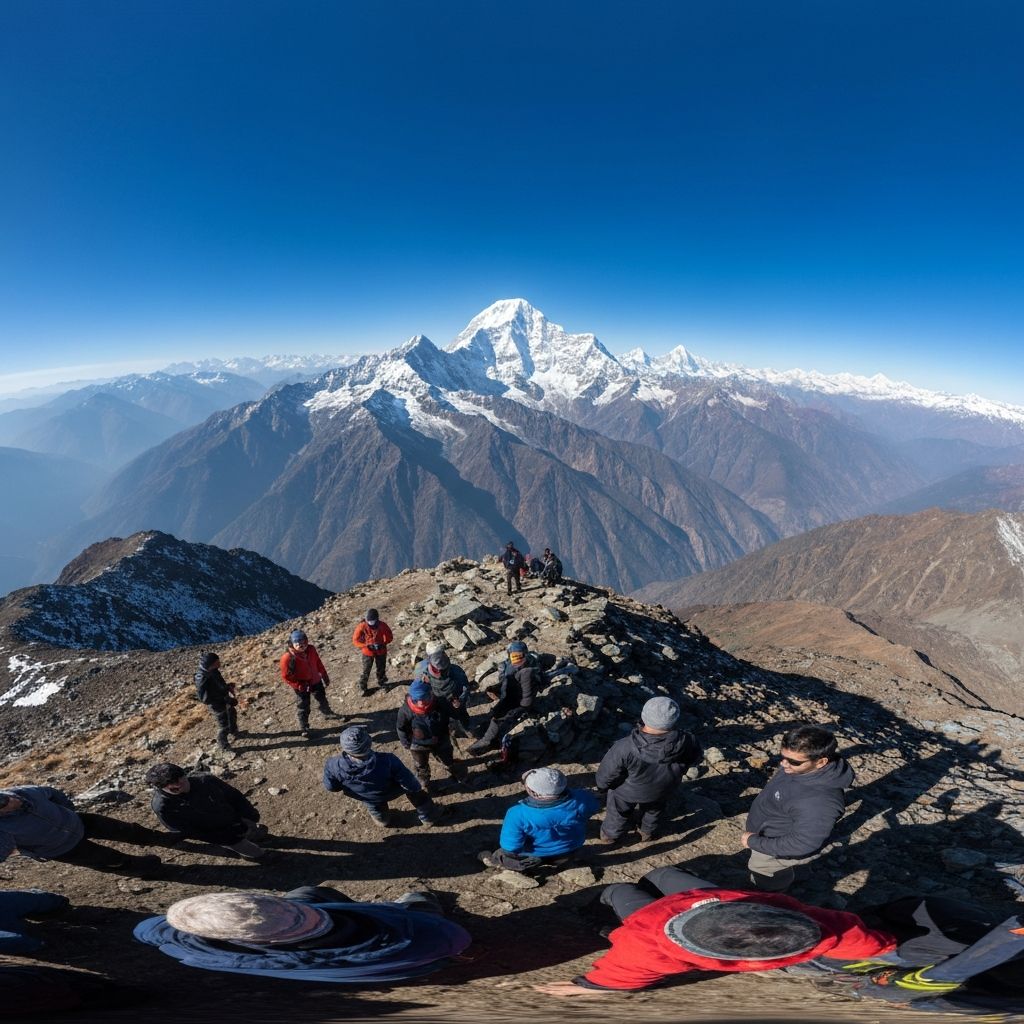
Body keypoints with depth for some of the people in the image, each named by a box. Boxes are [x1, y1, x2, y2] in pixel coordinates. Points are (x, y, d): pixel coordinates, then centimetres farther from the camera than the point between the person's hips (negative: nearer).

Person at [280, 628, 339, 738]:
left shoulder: (311, 649, -16)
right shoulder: (287, 658, -30)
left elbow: (318, 663, 0)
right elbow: (285, 676, -22)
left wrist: (325, 676, 8)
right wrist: (300, 686, -25)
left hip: (316, 681, 5)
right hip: (301, 686, -5)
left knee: (322, 699, 27)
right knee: (303, 707, 12)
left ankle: (327, 713, 56)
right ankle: (303, 728, 34)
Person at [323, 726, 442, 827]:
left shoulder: (334, 766, -40)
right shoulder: (387, 761, -44)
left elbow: (331, 787, -16)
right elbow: (409, 784, -26)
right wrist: (416, 787, -3)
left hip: (368, 800, 2)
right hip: (391, 792, -2)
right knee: (415, 790, 30)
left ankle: (383, 819, 69)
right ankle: (430, 817, 51)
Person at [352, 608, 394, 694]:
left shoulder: (383, 625, -19)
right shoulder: (362, 626, -23)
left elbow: (390, 636, -7)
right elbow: (355, 640, -16)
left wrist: (383, 644, -25)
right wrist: (367, 645, -28)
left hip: (381, 651, 2)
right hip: (368, 652, -2)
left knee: (381, 669, 19)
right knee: (366, 671, 6)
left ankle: (382, 683, 43)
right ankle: (363, 687, 26)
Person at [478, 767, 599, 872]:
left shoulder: (518, 814, -37)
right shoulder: (580, 800, -30)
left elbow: (509, 848, -27)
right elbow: (595, 804, -6)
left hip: (532, 858, -2)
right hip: (568, 853, 3)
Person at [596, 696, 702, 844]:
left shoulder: (626, 748, -42)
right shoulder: (685, 744, -36)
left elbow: (608, 772, -23)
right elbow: (696, 758, -11)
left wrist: (602, 785, -1)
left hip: (627, 790, -2)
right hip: (660, 791, 2)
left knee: (619, 812, 30)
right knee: (654, 810, 35)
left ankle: (610, 835, 55)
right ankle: (648, 833, 61)